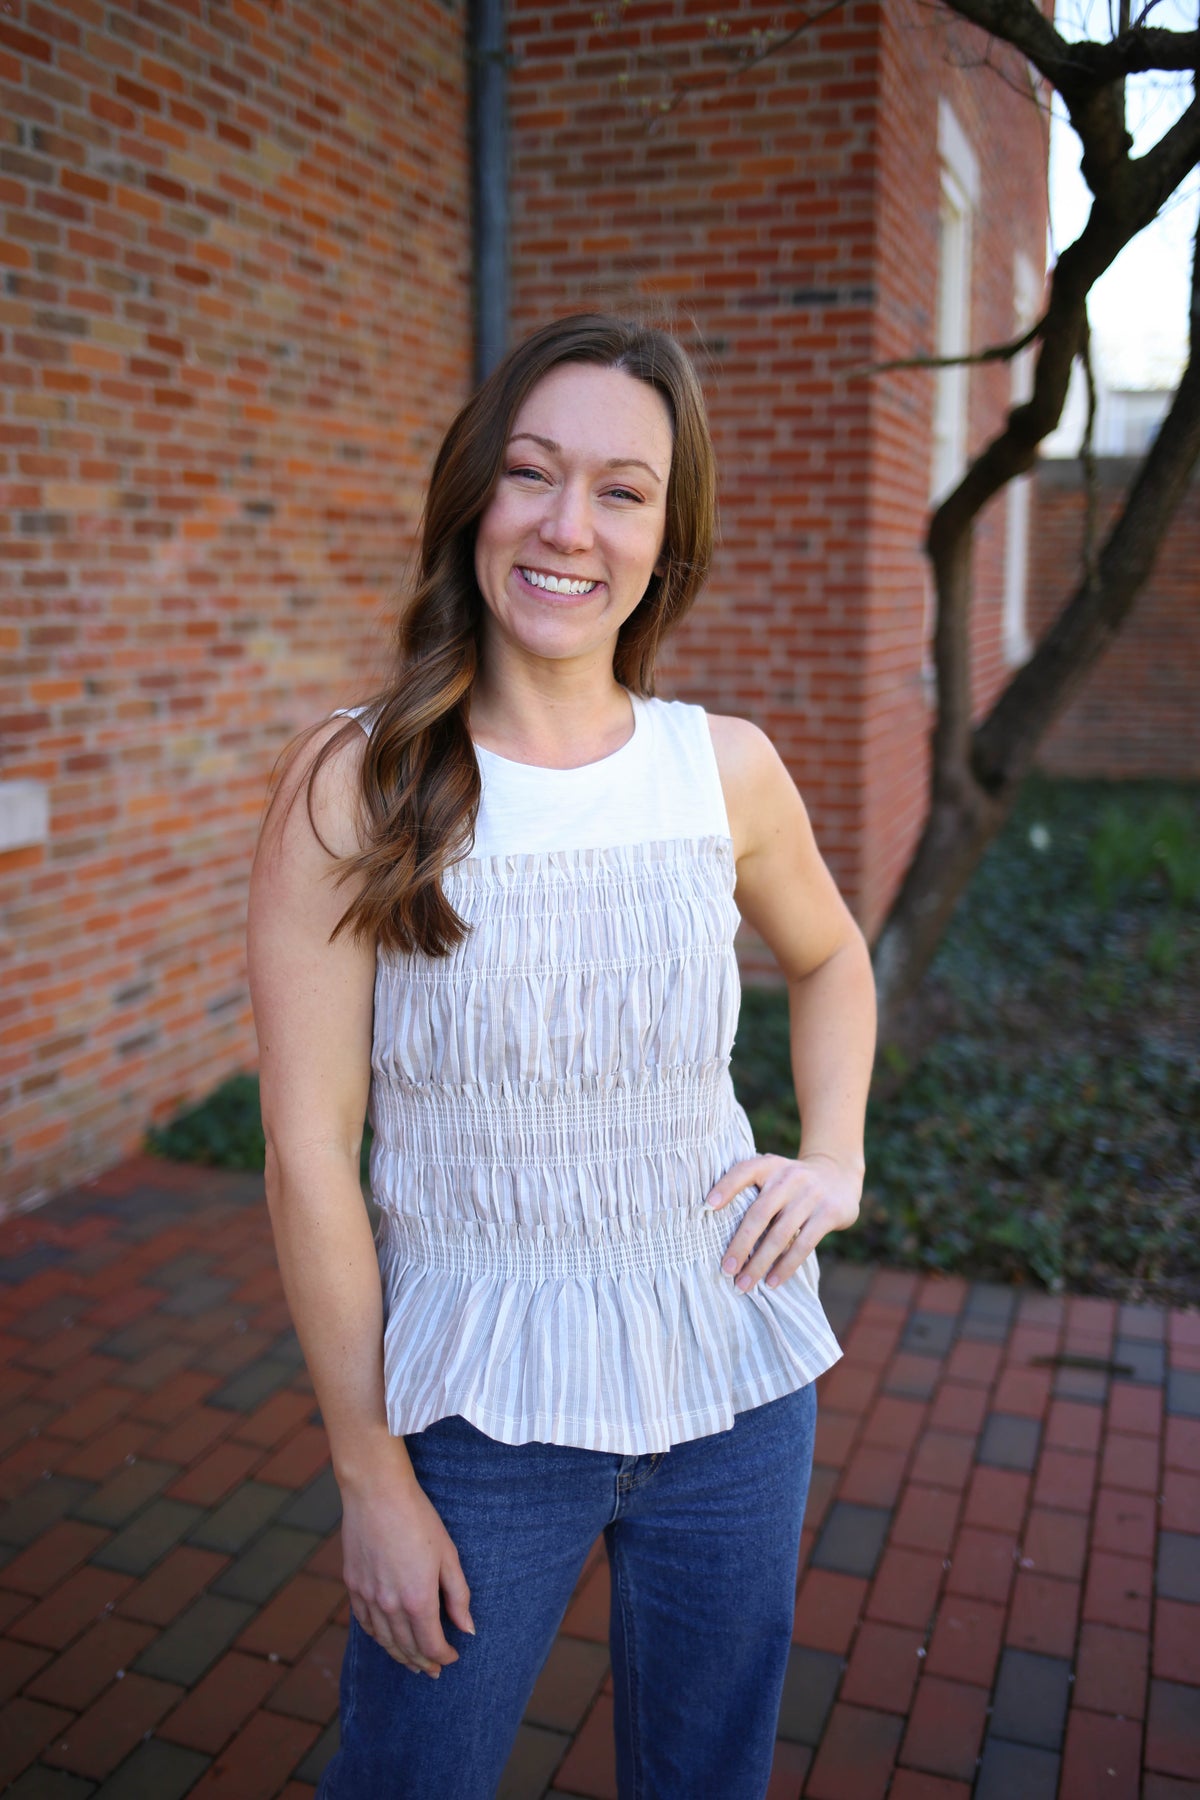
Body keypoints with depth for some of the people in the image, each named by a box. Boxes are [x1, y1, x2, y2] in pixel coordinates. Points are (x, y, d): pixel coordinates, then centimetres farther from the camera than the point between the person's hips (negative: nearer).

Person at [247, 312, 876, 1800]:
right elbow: (309, 1150, -12)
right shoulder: (352, 785, -14)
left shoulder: (725, 769, -5)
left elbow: (829, 960, 16)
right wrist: (369, 1472, -8)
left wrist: (835, 1156, 1)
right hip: (484, 1399, -2)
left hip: (733, 1379, 3)